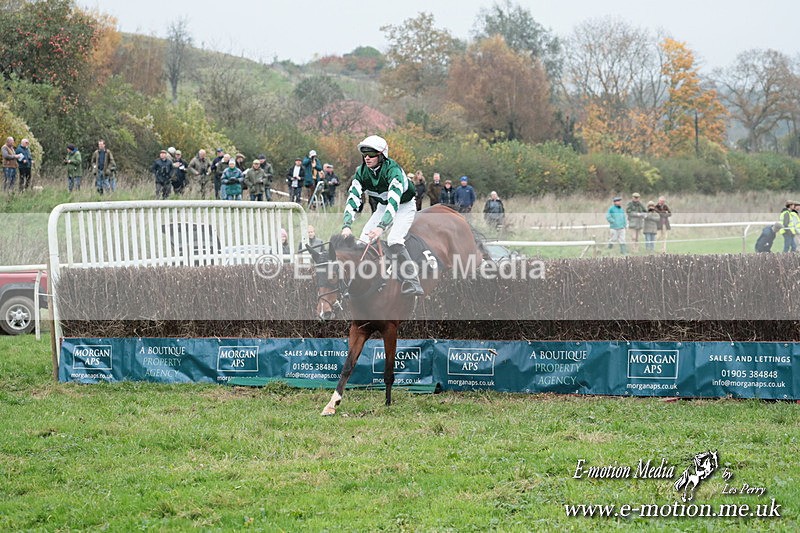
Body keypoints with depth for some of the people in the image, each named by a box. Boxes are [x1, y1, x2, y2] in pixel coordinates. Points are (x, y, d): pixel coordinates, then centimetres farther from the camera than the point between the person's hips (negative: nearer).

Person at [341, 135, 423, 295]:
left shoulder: (393, 170, -33)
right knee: (364, 240, -10)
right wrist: (346, 226, -39)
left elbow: (394, 201, -45)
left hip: (404, 206, -6)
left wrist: (381, 227, -57)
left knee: (394, 241, -28)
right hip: (383, 207, 6)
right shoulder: (362, 172, -16)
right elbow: (353, 198, -23)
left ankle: (413, 283, -26)